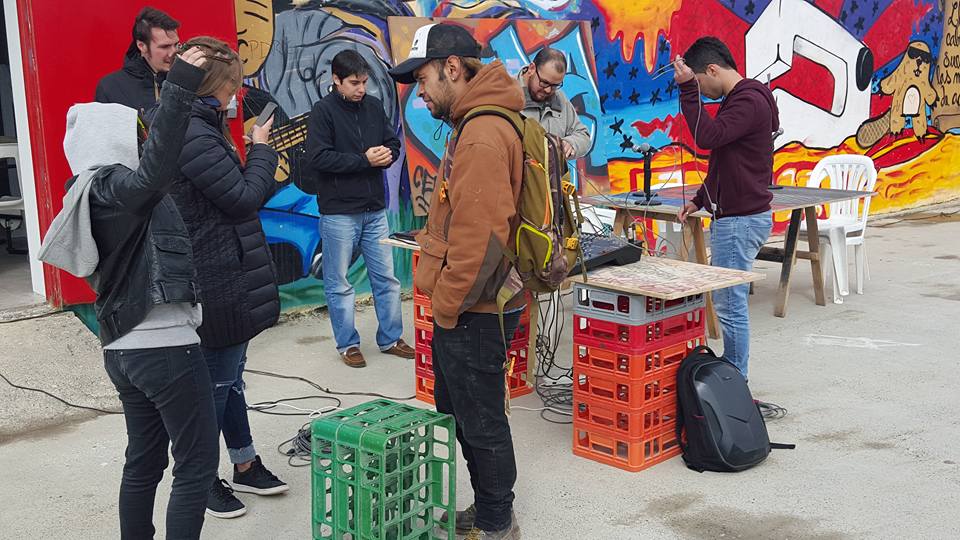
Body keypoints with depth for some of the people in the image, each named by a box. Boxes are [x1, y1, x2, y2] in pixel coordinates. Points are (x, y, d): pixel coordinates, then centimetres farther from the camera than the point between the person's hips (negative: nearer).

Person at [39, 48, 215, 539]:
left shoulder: (93, 194, 13)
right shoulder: (112, 186, -14)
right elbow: (154, 174, -37)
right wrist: (180, 87, -42)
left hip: (125, 348, 10)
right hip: (164, 346, -10)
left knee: (144, 462, 17)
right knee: (197, 464, -2)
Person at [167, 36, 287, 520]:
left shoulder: (199, 126, 10)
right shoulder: (192, 134, -23)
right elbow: (244, 197, -19)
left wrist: (261, 171, 7)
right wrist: (261, 150, -6)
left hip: (221, 275, 11)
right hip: (217, 281, -11)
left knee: (228, 372, 20)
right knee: (217, 379, 4)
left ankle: (244, 465, 34)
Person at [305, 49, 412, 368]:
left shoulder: (373, 106, 7)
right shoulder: (323, 111, -8)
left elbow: (394, 143, 14)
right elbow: (317, 158, -17)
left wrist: (386, 155, -10)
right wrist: (365, 160, -17)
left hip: (375, 210, 5)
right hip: (338, 213, -5)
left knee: (386, 278, 10)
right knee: (339, 283, 5)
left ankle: (390, 339, 23)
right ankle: (347, 344, 18)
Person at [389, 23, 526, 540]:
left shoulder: (483, 135, -21)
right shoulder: (474, 126, 14)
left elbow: (480, 235, -27)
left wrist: (447, 304, -18)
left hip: (471, 313, -11)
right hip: (465, 308, 11)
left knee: (480, 421, 4)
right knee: (458, 411, 21)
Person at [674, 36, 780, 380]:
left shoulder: (749, 101, -16)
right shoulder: (738, 99, 17)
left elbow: (707, 136, -27)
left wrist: (687, 88, -23)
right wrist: (700, 199, 19)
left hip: (741, 220, -11)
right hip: (730, 216, 11)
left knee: (729, 304, -6)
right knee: (729, 301, 15)